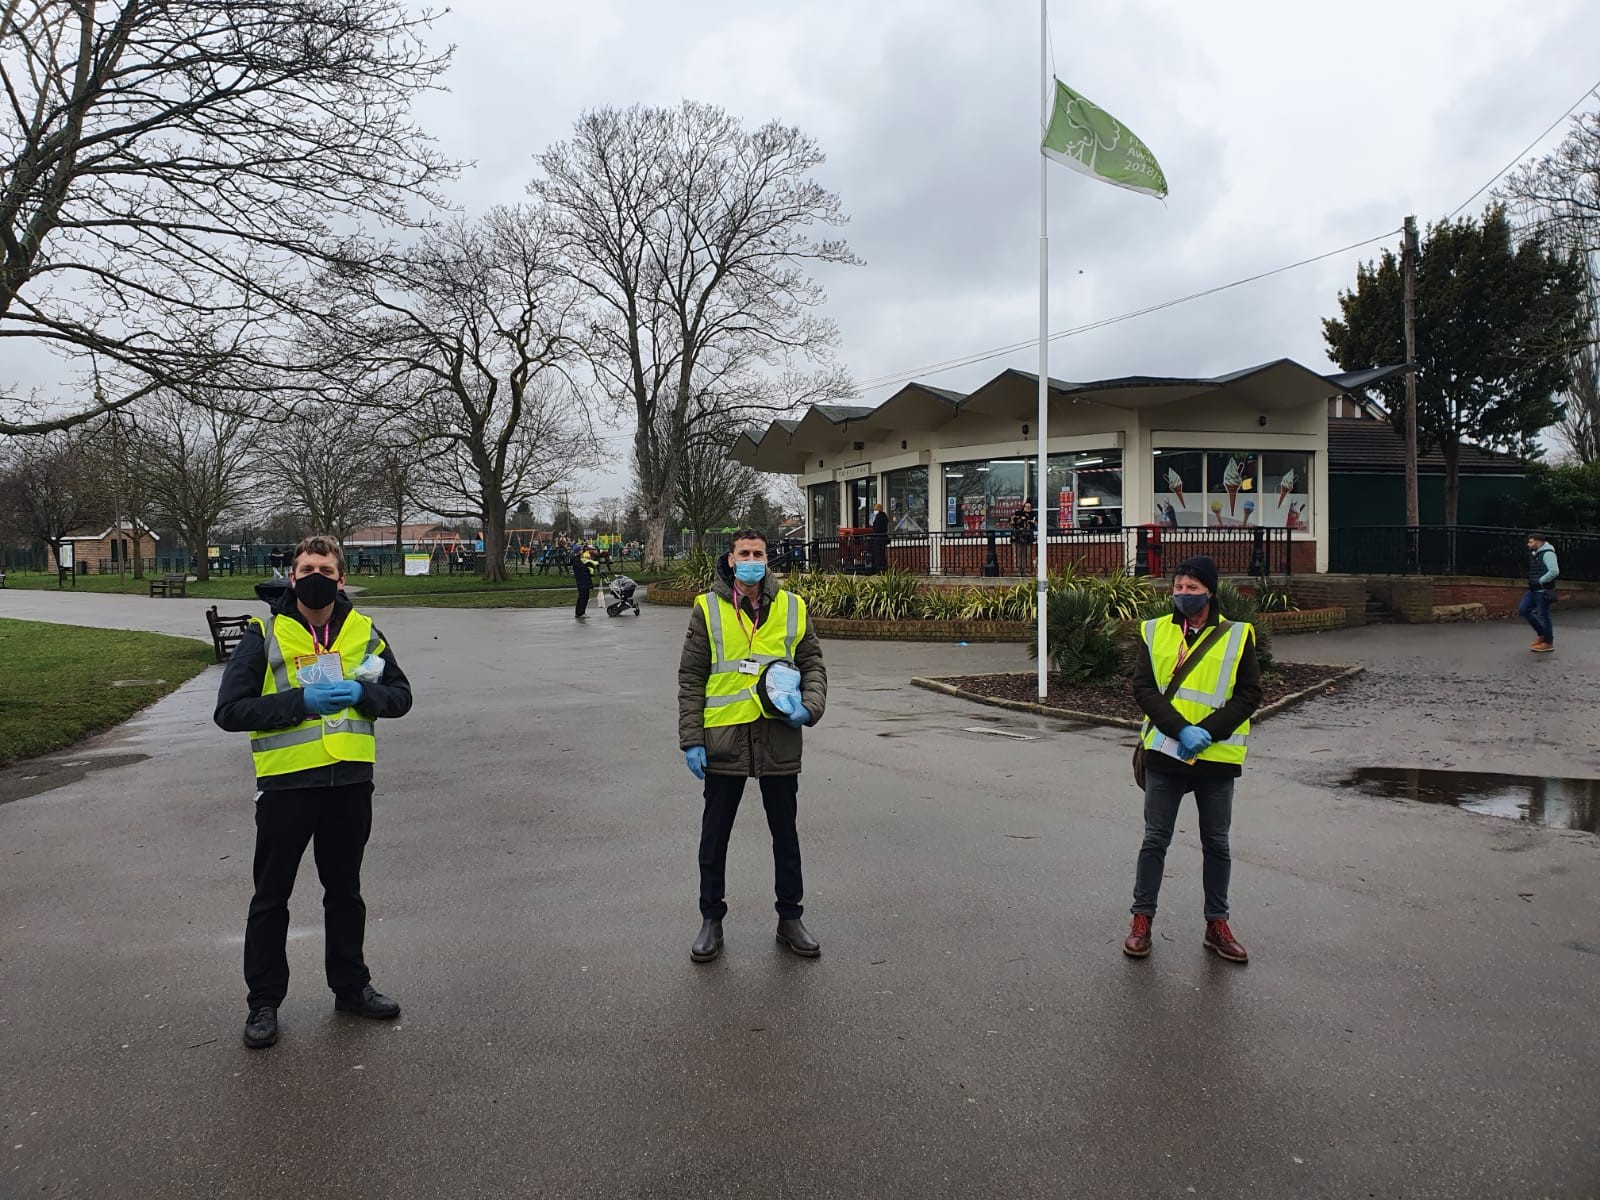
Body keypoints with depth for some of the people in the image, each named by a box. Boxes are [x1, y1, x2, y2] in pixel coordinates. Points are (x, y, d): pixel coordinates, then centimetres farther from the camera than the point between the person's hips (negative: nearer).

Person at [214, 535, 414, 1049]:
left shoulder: (363, 631, 4)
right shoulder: (264, 635, -5)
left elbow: (400, 694, 8)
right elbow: (229, 710, -10)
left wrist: (362, 692, -12)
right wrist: (300, 701, -20)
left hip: (350, 782, 3)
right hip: (286, 784, -3)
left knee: (345, 891, 17)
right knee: (271, 898, 9)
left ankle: (351, 986, 32)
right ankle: (263, 1002, 24)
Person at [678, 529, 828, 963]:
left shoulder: (791, 607, 3)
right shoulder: (708, 608, -2)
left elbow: (812, 663, 10)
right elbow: (691, 678, -1)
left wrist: (810, 706, -10)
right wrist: (691, 739, -7)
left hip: (779, 737, 2)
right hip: (724, 737, -1)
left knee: (785, 833, 13)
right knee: (715, 834, 10)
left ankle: (790, 918, 29)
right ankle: (711, 920, 26)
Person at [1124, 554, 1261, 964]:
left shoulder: (1236, 636, 0)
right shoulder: (1155, 632, 1)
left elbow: (1249, 694, -3)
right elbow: (1142, 687, -5)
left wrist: (1207, 731, -16)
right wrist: (1181, 730, -18)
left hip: (1216, 757, 0)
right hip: (1165, 752, 0)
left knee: (1216, 844, 12)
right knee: (1155, 840, 7)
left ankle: (1217, 924, 26)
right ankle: (1142, 920, 18)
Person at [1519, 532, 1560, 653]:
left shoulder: (1547, 553, -15)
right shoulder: (1535, 554, 13)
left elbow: (1554, 571, -26)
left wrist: (1540, 581, -18)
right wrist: (1532, 582, 12)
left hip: (1543, 591, -9)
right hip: (1533, 590, 9)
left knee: (1543, 616, -2)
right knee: (1522, 610, 7)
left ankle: (1548, 643, 10)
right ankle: (1541, 634, 19)